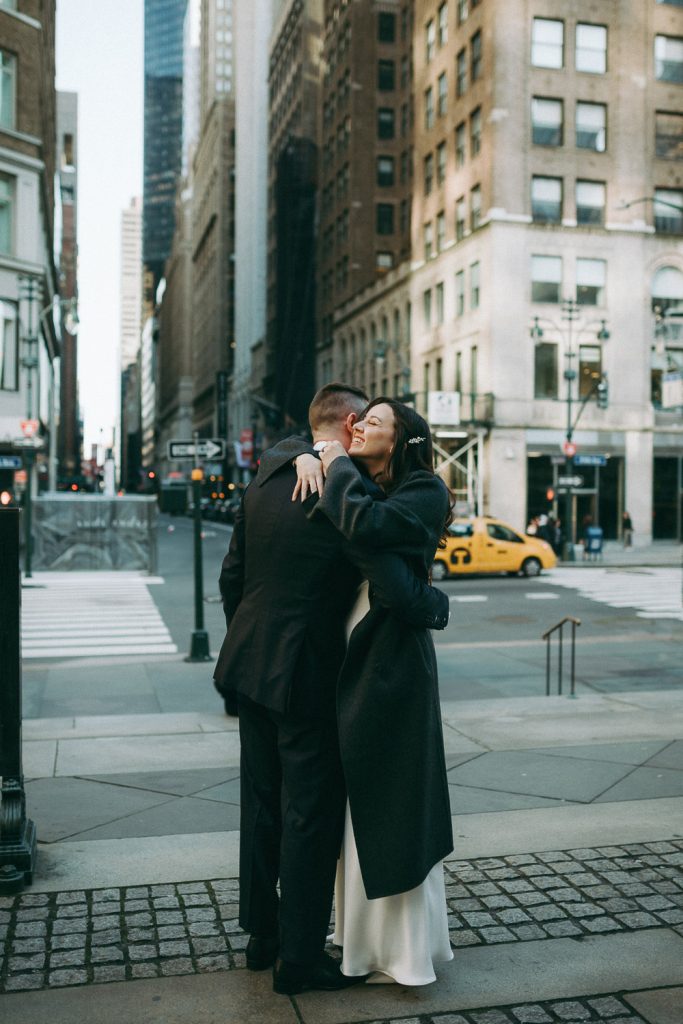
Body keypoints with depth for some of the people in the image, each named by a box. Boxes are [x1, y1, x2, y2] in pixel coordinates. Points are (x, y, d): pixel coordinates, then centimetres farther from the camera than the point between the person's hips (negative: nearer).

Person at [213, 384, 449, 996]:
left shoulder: (266, 480, 5)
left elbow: (232, 574, 12)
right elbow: (398, 593, -24)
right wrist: (438, 606, -3)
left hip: (249, 666, 8)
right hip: (304, 676, -8)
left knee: (262, 805, 19)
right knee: (312, 814, 6)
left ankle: (261, 937, 34)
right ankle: (299, 958, 20)